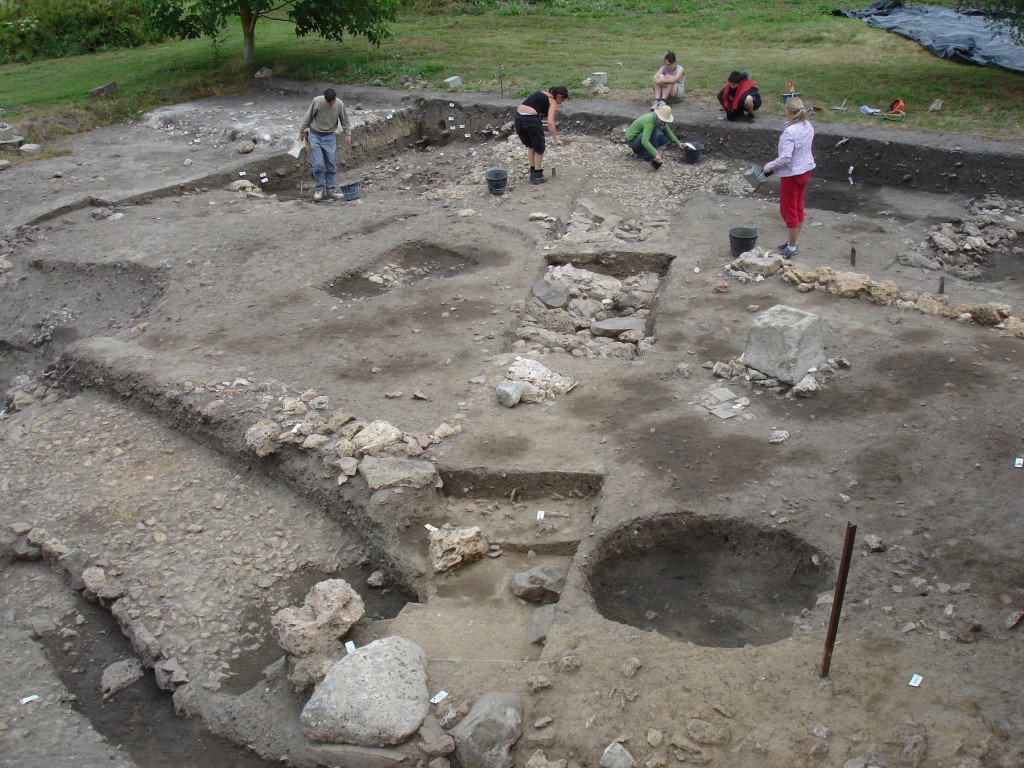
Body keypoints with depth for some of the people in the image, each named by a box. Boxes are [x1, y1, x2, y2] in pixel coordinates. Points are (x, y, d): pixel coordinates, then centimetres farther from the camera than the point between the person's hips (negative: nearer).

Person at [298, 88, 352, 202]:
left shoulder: (340, 104, -11)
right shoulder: (317, 101, -16)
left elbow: (344, 120, 5)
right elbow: (308, 116, -4)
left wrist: (348, 134, 3)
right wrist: (303, 130, 3)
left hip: (330, 137, 2)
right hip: (315, 136, -2)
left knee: (332, 165, 2)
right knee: (318, 165, -8)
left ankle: (330, 191, 11)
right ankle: (319, 189, 6)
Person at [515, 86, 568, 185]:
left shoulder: (541, 94, 24)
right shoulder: (553, 102, 2)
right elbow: (550, 122, -10)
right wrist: (556, 139, -8)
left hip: (518, 117, 7)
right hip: (530, 119, -7)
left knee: (530, 146, 25)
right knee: (539, 148, 13)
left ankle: (532, 173, 31)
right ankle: (537, 176, 19)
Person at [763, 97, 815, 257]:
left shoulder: (790, 132, -26)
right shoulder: (808, 127, 0)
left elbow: (785, 157, -30)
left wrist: (769, 166, -17)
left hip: (792, 174, -9)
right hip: (806, 170, 9)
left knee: (788, 210, 4)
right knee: (798, 208, 18)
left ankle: (791, 248, 12)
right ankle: (792, 242, 32)